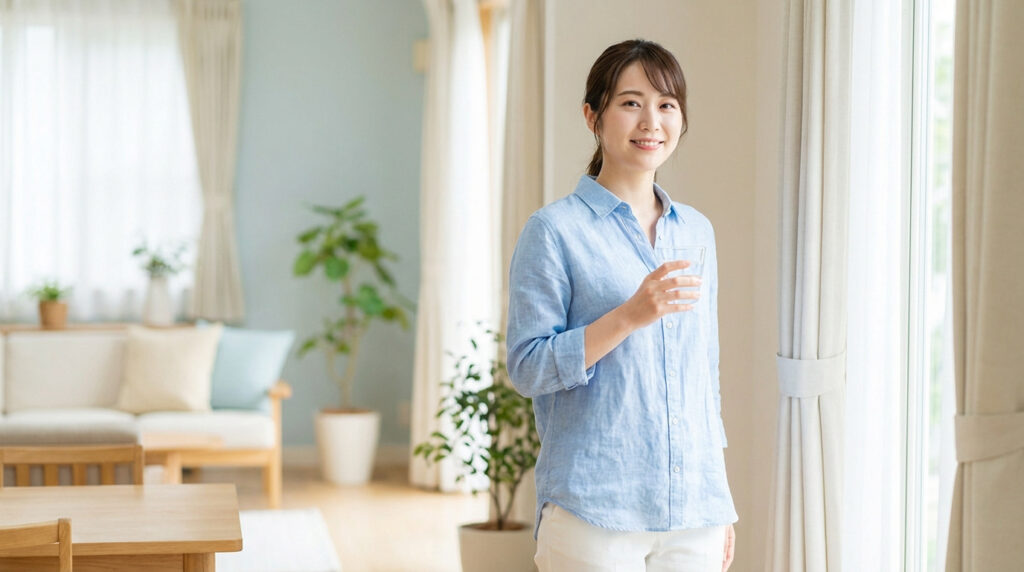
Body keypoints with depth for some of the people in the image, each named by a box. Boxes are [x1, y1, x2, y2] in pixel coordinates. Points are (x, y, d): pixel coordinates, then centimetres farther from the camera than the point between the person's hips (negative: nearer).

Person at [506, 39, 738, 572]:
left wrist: (722, 507, 14)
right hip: (594, 509, -5)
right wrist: (630, 315, -21)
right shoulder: (555, 230, -5)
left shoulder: (697, 231, 12)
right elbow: (526, 367, -10)